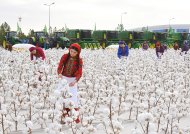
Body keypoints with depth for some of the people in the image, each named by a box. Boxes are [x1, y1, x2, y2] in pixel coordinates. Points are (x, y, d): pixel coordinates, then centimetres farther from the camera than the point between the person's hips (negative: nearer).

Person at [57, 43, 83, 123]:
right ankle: (65, 113, 15)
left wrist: (75, 81, -31)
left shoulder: (79, 61, -10)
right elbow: (60, 67, -10)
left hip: (73, 80, -2)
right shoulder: (65, 57, -8)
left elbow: (79, 73, -14)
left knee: (73, 96, -7)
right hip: (64, 78, 2)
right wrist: (59, 74, -32)